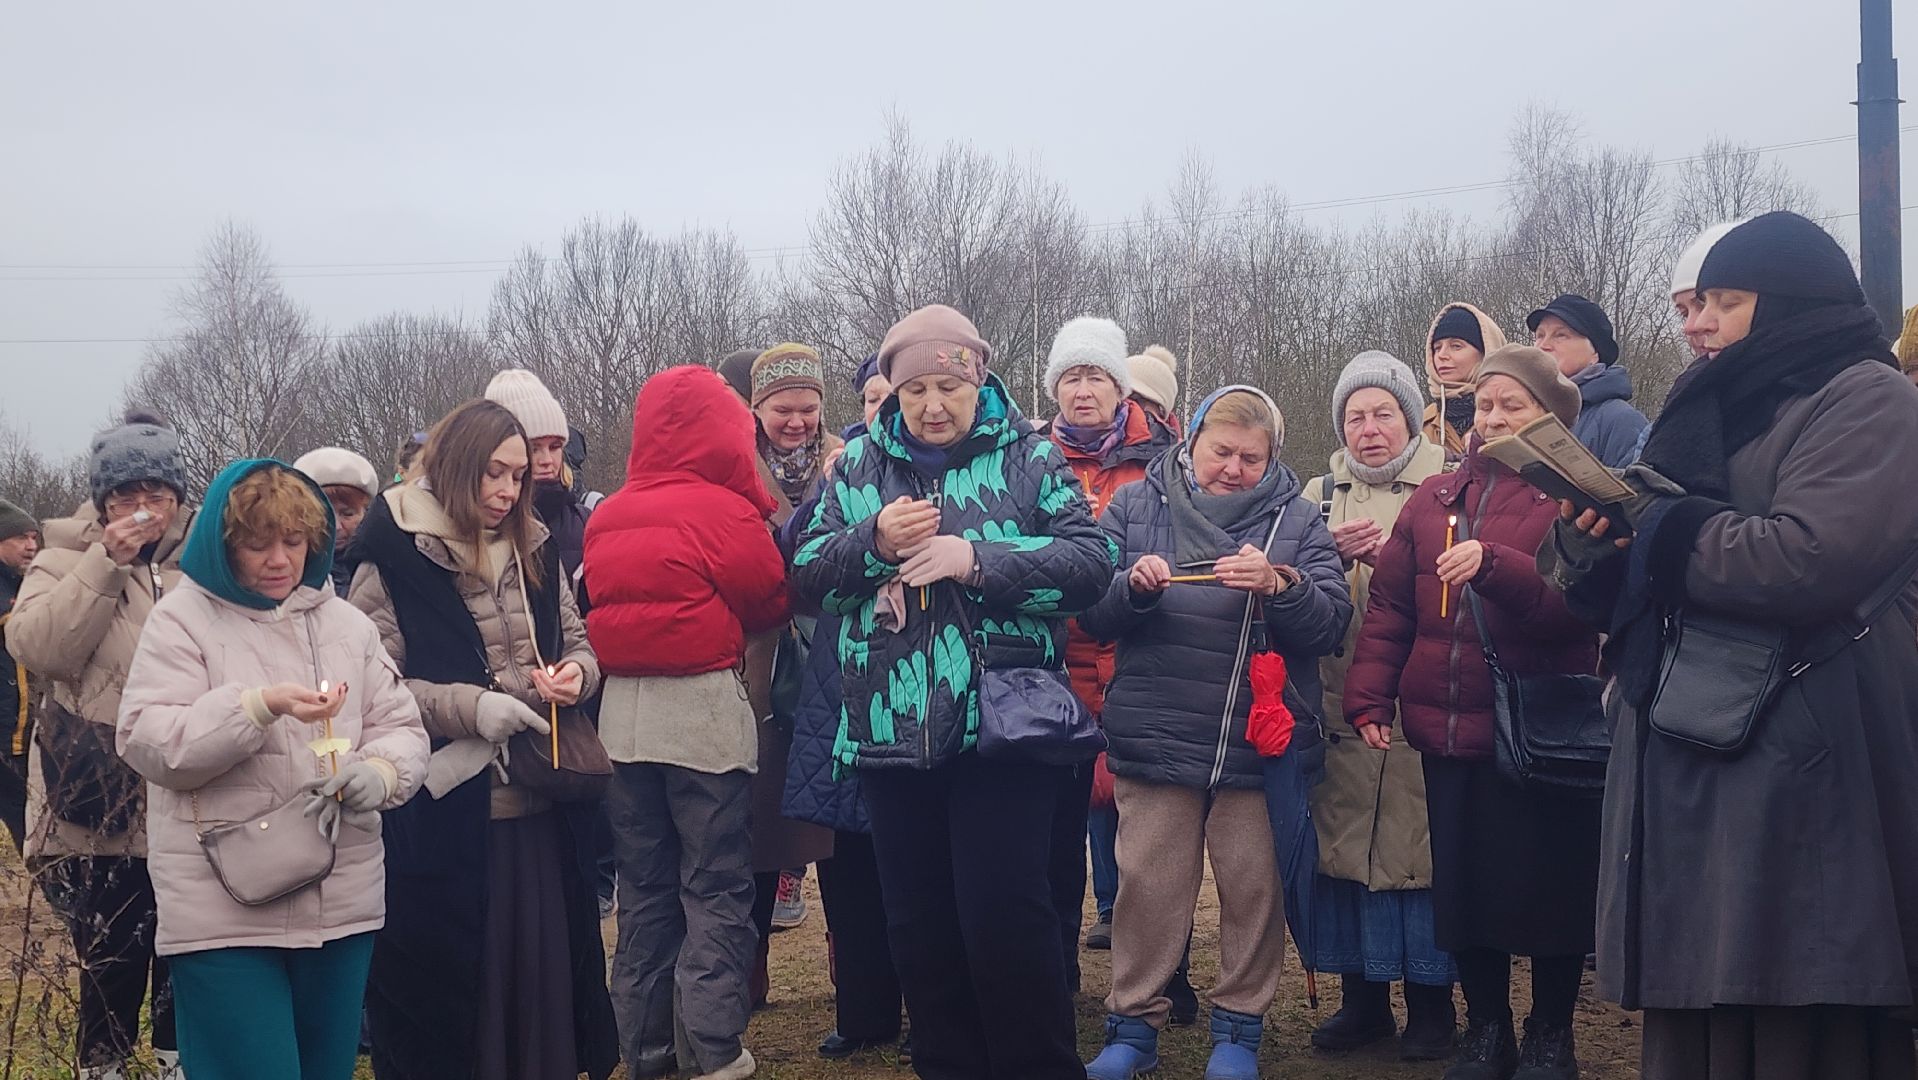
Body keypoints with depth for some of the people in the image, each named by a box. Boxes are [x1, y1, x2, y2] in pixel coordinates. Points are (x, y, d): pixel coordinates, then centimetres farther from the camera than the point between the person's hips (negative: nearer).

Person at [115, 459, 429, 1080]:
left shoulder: (345, 622, 12)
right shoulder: (182, 618, -1)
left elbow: (401, 727, 11)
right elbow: (147, 743, -10)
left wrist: (380, 773, -12)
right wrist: (260, 705, -22)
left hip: (342, 905, 5)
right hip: (224, 910, -4)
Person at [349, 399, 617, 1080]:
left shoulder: (533, 550, 12)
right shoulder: (394, 560, -6)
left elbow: (577, 637, 19)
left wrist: (576, 672, -4)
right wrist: (470, 708, -19)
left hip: (541, 808, 5)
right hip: (445, 816, -5)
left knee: (544, 964, 11)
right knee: (445, 982, 3)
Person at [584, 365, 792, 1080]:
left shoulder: (604, 520, 6)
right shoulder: (725, 511, -11)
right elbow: (771, 603, -1)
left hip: (621, 712, 5)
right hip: (704, 707, -5)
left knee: (644, 887, 13)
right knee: (715, 887, 2)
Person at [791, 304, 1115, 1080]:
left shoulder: (1029, 457, 1)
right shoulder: (860, 464, 10)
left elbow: (1090, 564, -9)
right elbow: (808, 574, 7)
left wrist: (976, 558, -18)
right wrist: (874, 539, -12)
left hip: (1001, 728, -4)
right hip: (891, 729, 4)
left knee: (1004, 915, -4)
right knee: (919, 924, 12)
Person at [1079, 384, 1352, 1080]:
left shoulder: (1295, 518, 6)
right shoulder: (1137, 507, 6)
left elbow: (1331, 625, -3)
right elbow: (1094, 618, 2)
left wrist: (1280, 586, -21)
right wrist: (1134, 585, -18)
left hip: (1263, 739, 0)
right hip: (1156, 734, 0)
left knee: (1254, 888, 6)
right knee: (1148, 885, 4)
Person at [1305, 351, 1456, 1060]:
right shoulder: (1319, 494, 15)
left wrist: (1390, 556, -18)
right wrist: (1330, 556, -9)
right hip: (1342, 701, 4)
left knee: (1420, 838, -3)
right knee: (1345, 836, 5)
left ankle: (1431, 1000, 10)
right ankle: (1362, 996, 18)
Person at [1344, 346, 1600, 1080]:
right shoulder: (1434, 500, 11)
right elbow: (1390, 610, 8)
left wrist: (1493, 565, -29)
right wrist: (1369, 699, 0)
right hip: (1448, 731, 4)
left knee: (1545, 884, 3)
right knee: (1460, 880, 10)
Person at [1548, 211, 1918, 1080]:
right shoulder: (1707, 414, 20)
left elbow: (1810, 560, -21)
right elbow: (1618, 592, 18)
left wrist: (1656, 523, -7)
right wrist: (1588, 540, -4)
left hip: (1797, 772, -7)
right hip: (1688, 767, 7)